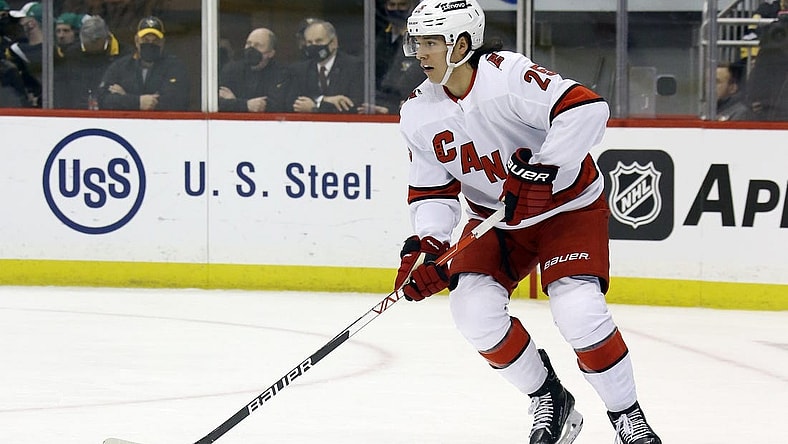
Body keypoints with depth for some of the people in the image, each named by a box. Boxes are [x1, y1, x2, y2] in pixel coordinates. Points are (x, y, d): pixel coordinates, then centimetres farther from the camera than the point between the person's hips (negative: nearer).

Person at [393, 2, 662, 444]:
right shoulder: (419, 114, -5)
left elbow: (587, 109, -36)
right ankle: (549, 402, 7)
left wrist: (543, 169, -40)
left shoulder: (508, 74, -26)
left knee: (578, 310, -23)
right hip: (496, 219, 6)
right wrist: (425, 246, -17)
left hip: (569, 205, -6)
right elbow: (433, 190, 0)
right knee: (473, 307, -14)